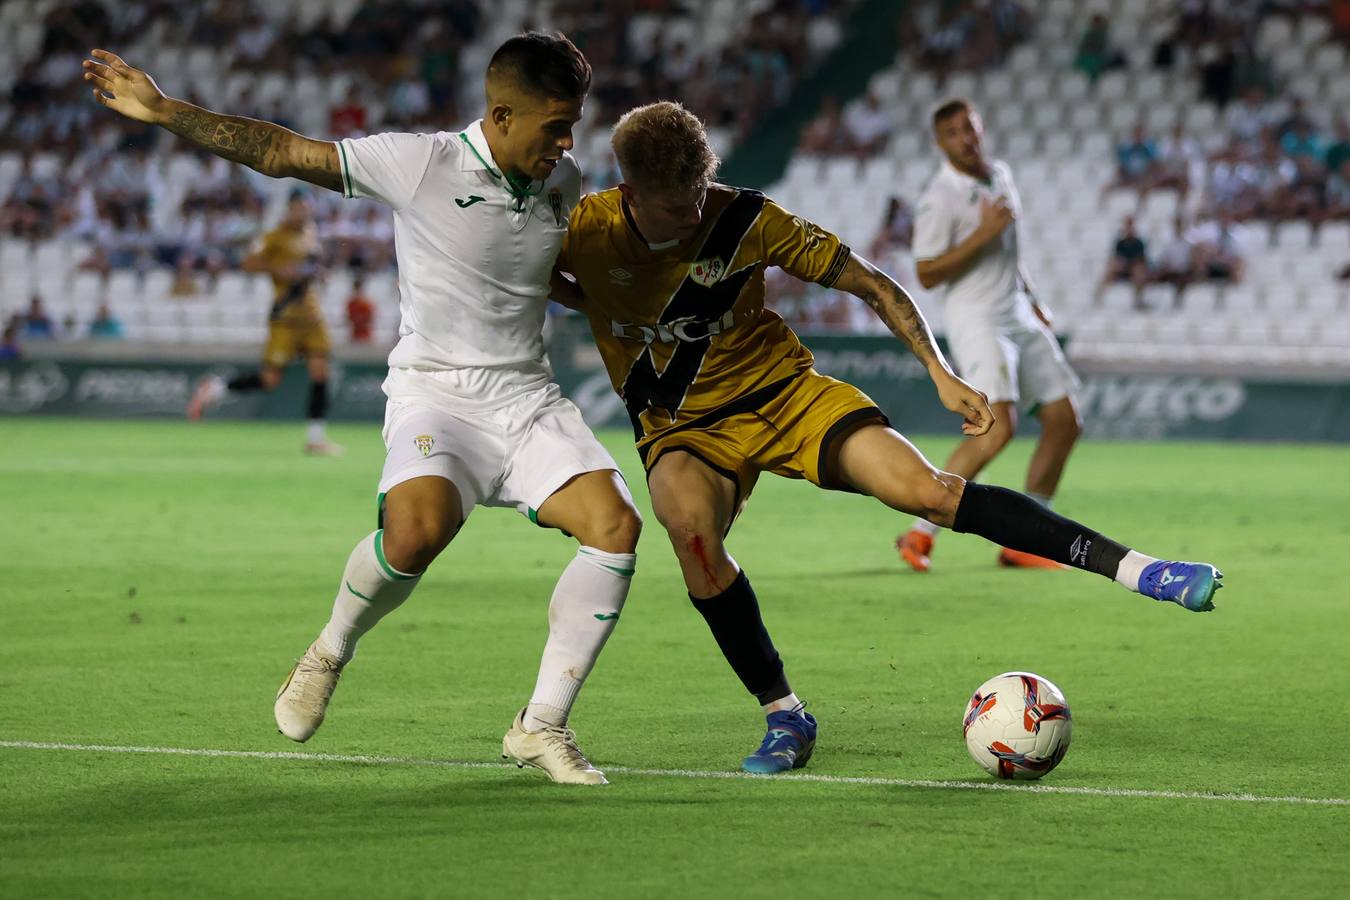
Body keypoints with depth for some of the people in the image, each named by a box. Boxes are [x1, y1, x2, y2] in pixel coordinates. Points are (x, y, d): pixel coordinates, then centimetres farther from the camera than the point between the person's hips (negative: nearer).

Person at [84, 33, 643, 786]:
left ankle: (542, 724, -6)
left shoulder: (563, 181, 9)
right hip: (436, 391, -5)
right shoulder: (420, 164, -9)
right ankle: (332, 653, 1)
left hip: (529, 398, 5)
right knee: (416, 532, -33)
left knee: (616, 525, -20)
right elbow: (283, 152, -7)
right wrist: (163, 113, -10)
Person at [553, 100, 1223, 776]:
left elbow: (869, 283, -6)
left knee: (924, 491, -21)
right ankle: (783, 716, -17)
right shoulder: (584, 231, -16)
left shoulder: (747, 220, -17)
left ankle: (1135, 568, -20)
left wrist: (940, 373, -10)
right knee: (688, 525, -35)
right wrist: (598, 307, -4)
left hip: (784, 392, 0)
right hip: (682, 429, 0)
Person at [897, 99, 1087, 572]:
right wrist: (984, 233, -22)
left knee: (1065, 422, 4)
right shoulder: (940, 198, -14)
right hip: (978, 322, -8)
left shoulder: (1001, 174, 11)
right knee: (998, 427, -24)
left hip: (1020, 319, 8)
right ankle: (921, 533, -17)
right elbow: (926, 274, -18)